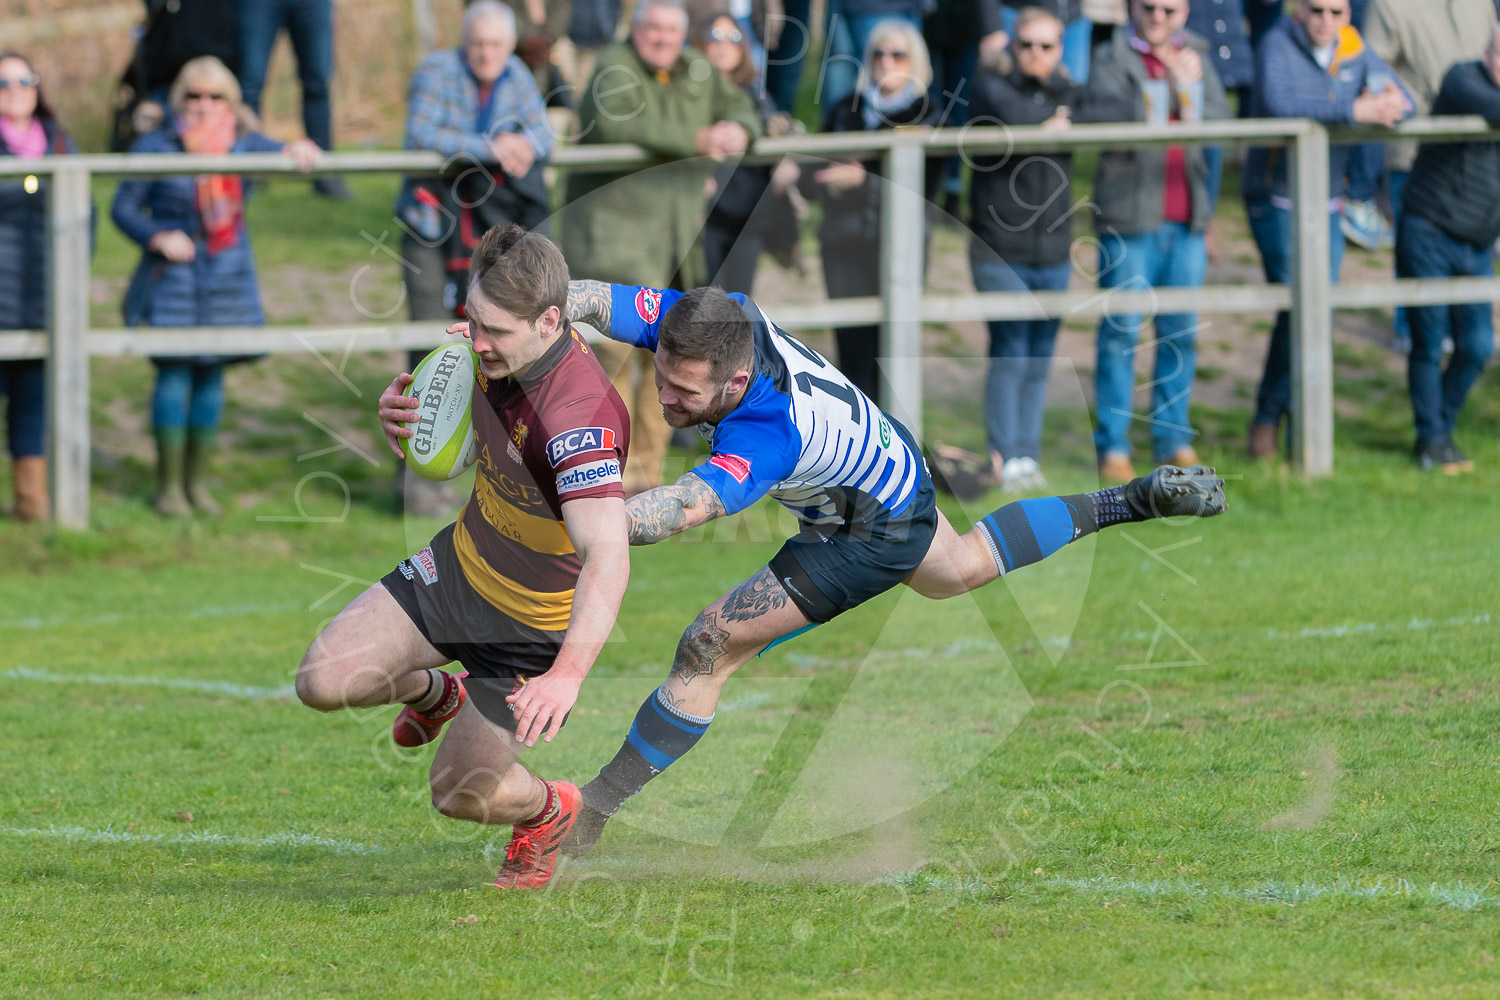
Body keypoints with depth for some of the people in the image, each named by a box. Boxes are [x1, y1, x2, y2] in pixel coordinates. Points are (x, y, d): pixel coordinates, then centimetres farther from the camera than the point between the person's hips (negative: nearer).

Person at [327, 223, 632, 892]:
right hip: (461, 564, 6)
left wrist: (568, 673, -59)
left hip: (535, 627, -6)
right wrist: (400, 421, -15)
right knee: (324, 682, -5)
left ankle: (547, 811, 34)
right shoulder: (494, 355, -11)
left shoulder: (579, 416, -37)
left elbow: (608, 560, -46)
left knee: (458, 793, -3)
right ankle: (434, 693, 30)